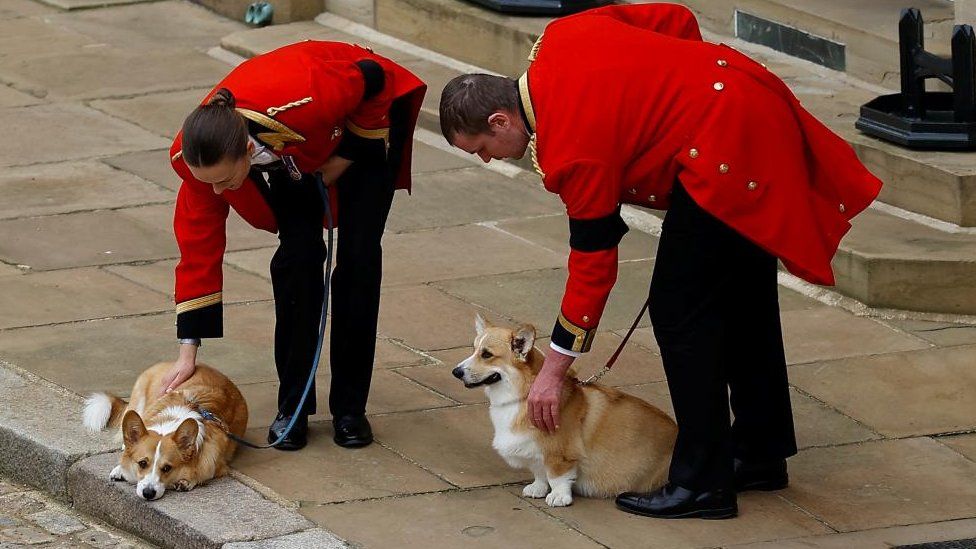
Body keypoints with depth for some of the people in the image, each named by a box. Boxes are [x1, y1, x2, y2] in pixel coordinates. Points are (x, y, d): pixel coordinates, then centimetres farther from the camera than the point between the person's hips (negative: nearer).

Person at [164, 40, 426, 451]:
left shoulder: (303, 102, -47)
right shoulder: (197, 155, -32)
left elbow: (372, 78, -26)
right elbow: (198, 246, -21)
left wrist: (349, 155, -18)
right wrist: (188, 351, -20)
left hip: (366, 117, -3)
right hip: (293, 154, 3)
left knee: (358, 257, -9)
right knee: (298, 255, -12)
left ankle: (350, 407, 2)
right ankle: (293, 407, 0)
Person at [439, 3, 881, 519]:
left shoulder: (570, 148, -16)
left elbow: (593, 263, -11)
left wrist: (554, 369, -4)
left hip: (728, 155, -10)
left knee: (680, 311, -5)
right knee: (743, 300, 19)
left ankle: (702, 484, -1)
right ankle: (760, 455, 31)